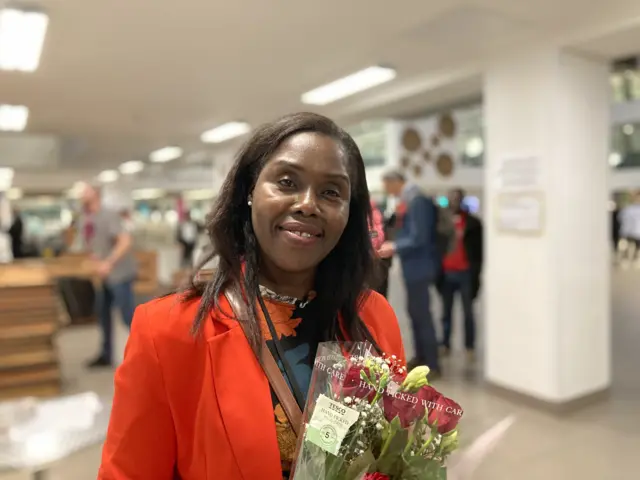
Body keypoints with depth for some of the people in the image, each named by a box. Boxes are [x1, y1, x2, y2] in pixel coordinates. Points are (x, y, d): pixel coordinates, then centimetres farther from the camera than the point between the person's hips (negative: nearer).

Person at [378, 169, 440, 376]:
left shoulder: (417, 202, -18)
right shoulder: (408, 202, 12)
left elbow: (419, 238, -23)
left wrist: (394, 247, -15)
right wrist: (393, 244, 6)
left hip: (418, 266, -10)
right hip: (413, 266, 10)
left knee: (421, 313, -4)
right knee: (415, 311, 16)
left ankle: (432, 365, 6)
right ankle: (421, 357, 28)